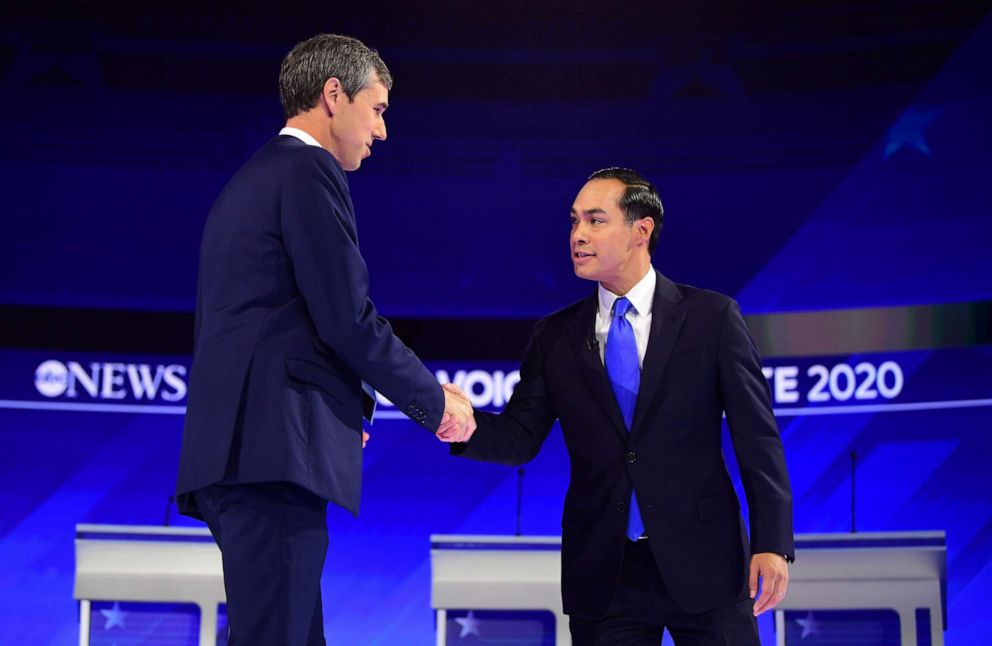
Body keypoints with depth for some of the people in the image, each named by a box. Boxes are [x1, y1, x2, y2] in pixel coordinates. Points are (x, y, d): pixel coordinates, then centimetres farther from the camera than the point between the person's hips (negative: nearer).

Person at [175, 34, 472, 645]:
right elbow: (350, 320, -11)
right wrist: (434, 400, 2)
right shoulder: (311, 172, -5)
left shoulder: (250, 180, 25)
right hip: (274, 453, -10)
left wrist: (343, 408, 23)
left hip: (232, 449, 10)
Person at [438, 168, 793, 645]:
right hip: (602, 574, 2)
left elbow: (756, 438, -2)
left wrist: (772, 543, -9)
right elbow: (521, 436, 4)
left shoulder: (711, 317, -1)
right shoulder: (556, 336, 8)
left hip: (703, 566, -2)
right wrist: (470, 427, -18)